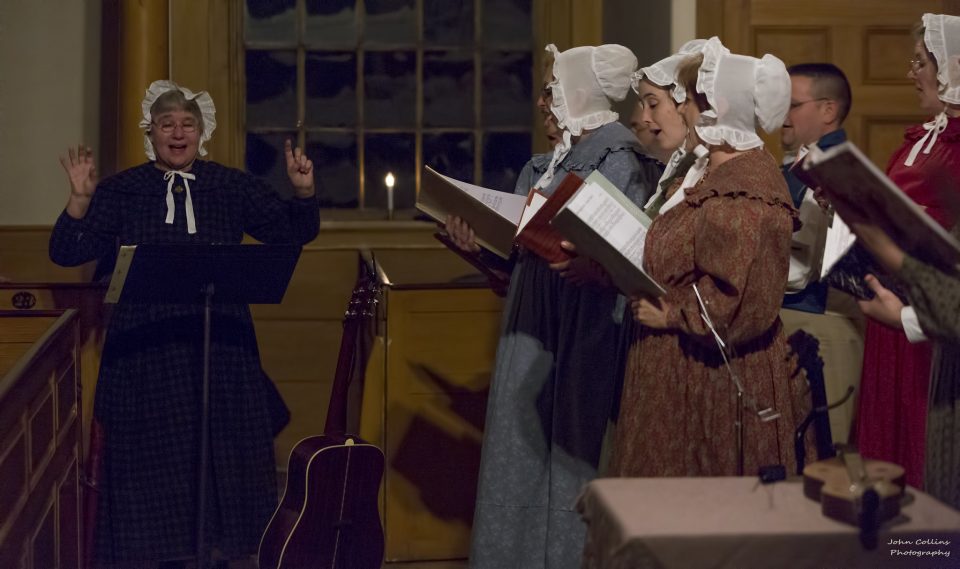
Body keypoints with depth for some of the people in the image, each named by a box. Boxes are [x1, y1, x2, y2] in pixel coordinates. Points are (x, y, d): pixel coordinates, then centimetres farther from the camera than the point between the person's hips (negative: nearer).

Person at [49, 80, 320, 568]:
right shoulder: (121, 190, 5)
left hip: (221, 349, 1)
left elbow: (295, 232, 9)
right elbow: (67, 253, -1)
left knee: (226, 459, 5)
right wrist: (81, 199, -16)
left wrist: (303, 191, -9)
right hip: (146, 351, -1)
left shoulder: (232, 186, 9)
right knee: (152, 463, 3)